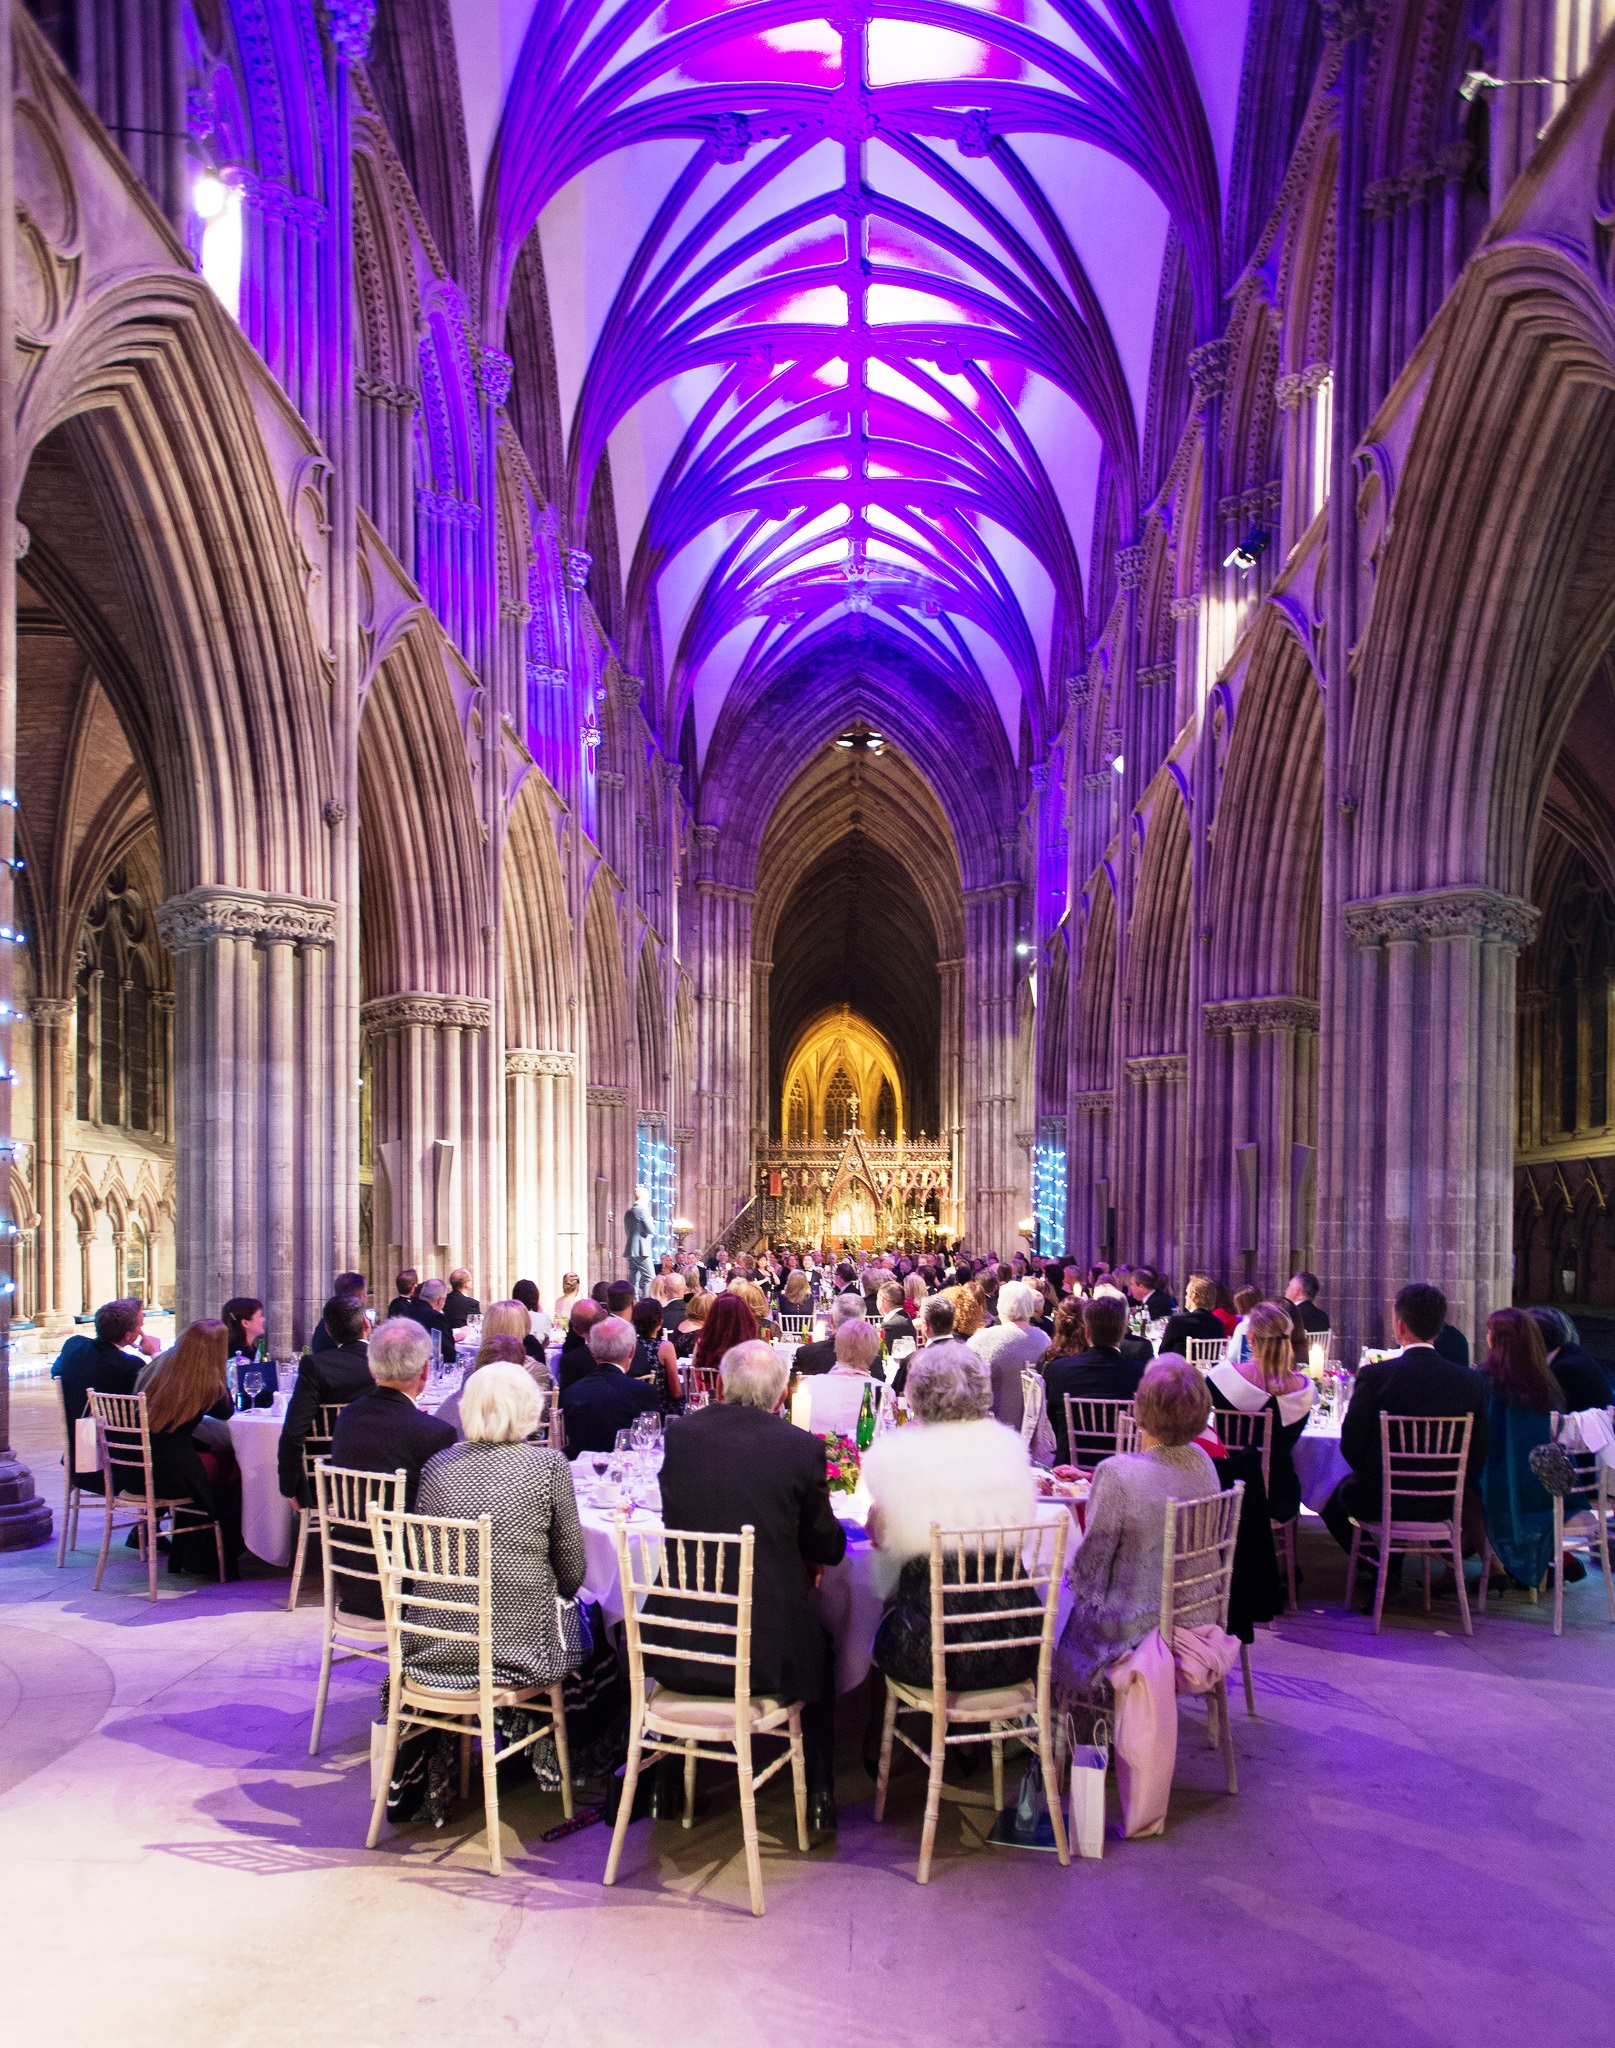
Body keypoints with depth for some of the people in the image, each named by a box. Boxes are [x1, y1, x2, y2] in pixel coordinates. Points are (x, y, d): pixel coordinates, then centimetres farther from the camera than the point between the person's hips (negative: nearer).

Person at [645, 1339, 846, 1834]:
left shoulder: (679, 1434, -3)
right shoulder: (801, 1447, -11)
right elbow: (828, 1548, -1)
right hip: (765, 1651, -2)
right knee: (820, 1648, 31)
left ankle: (673, 1778, 46)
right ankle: (820, 1798, 33)